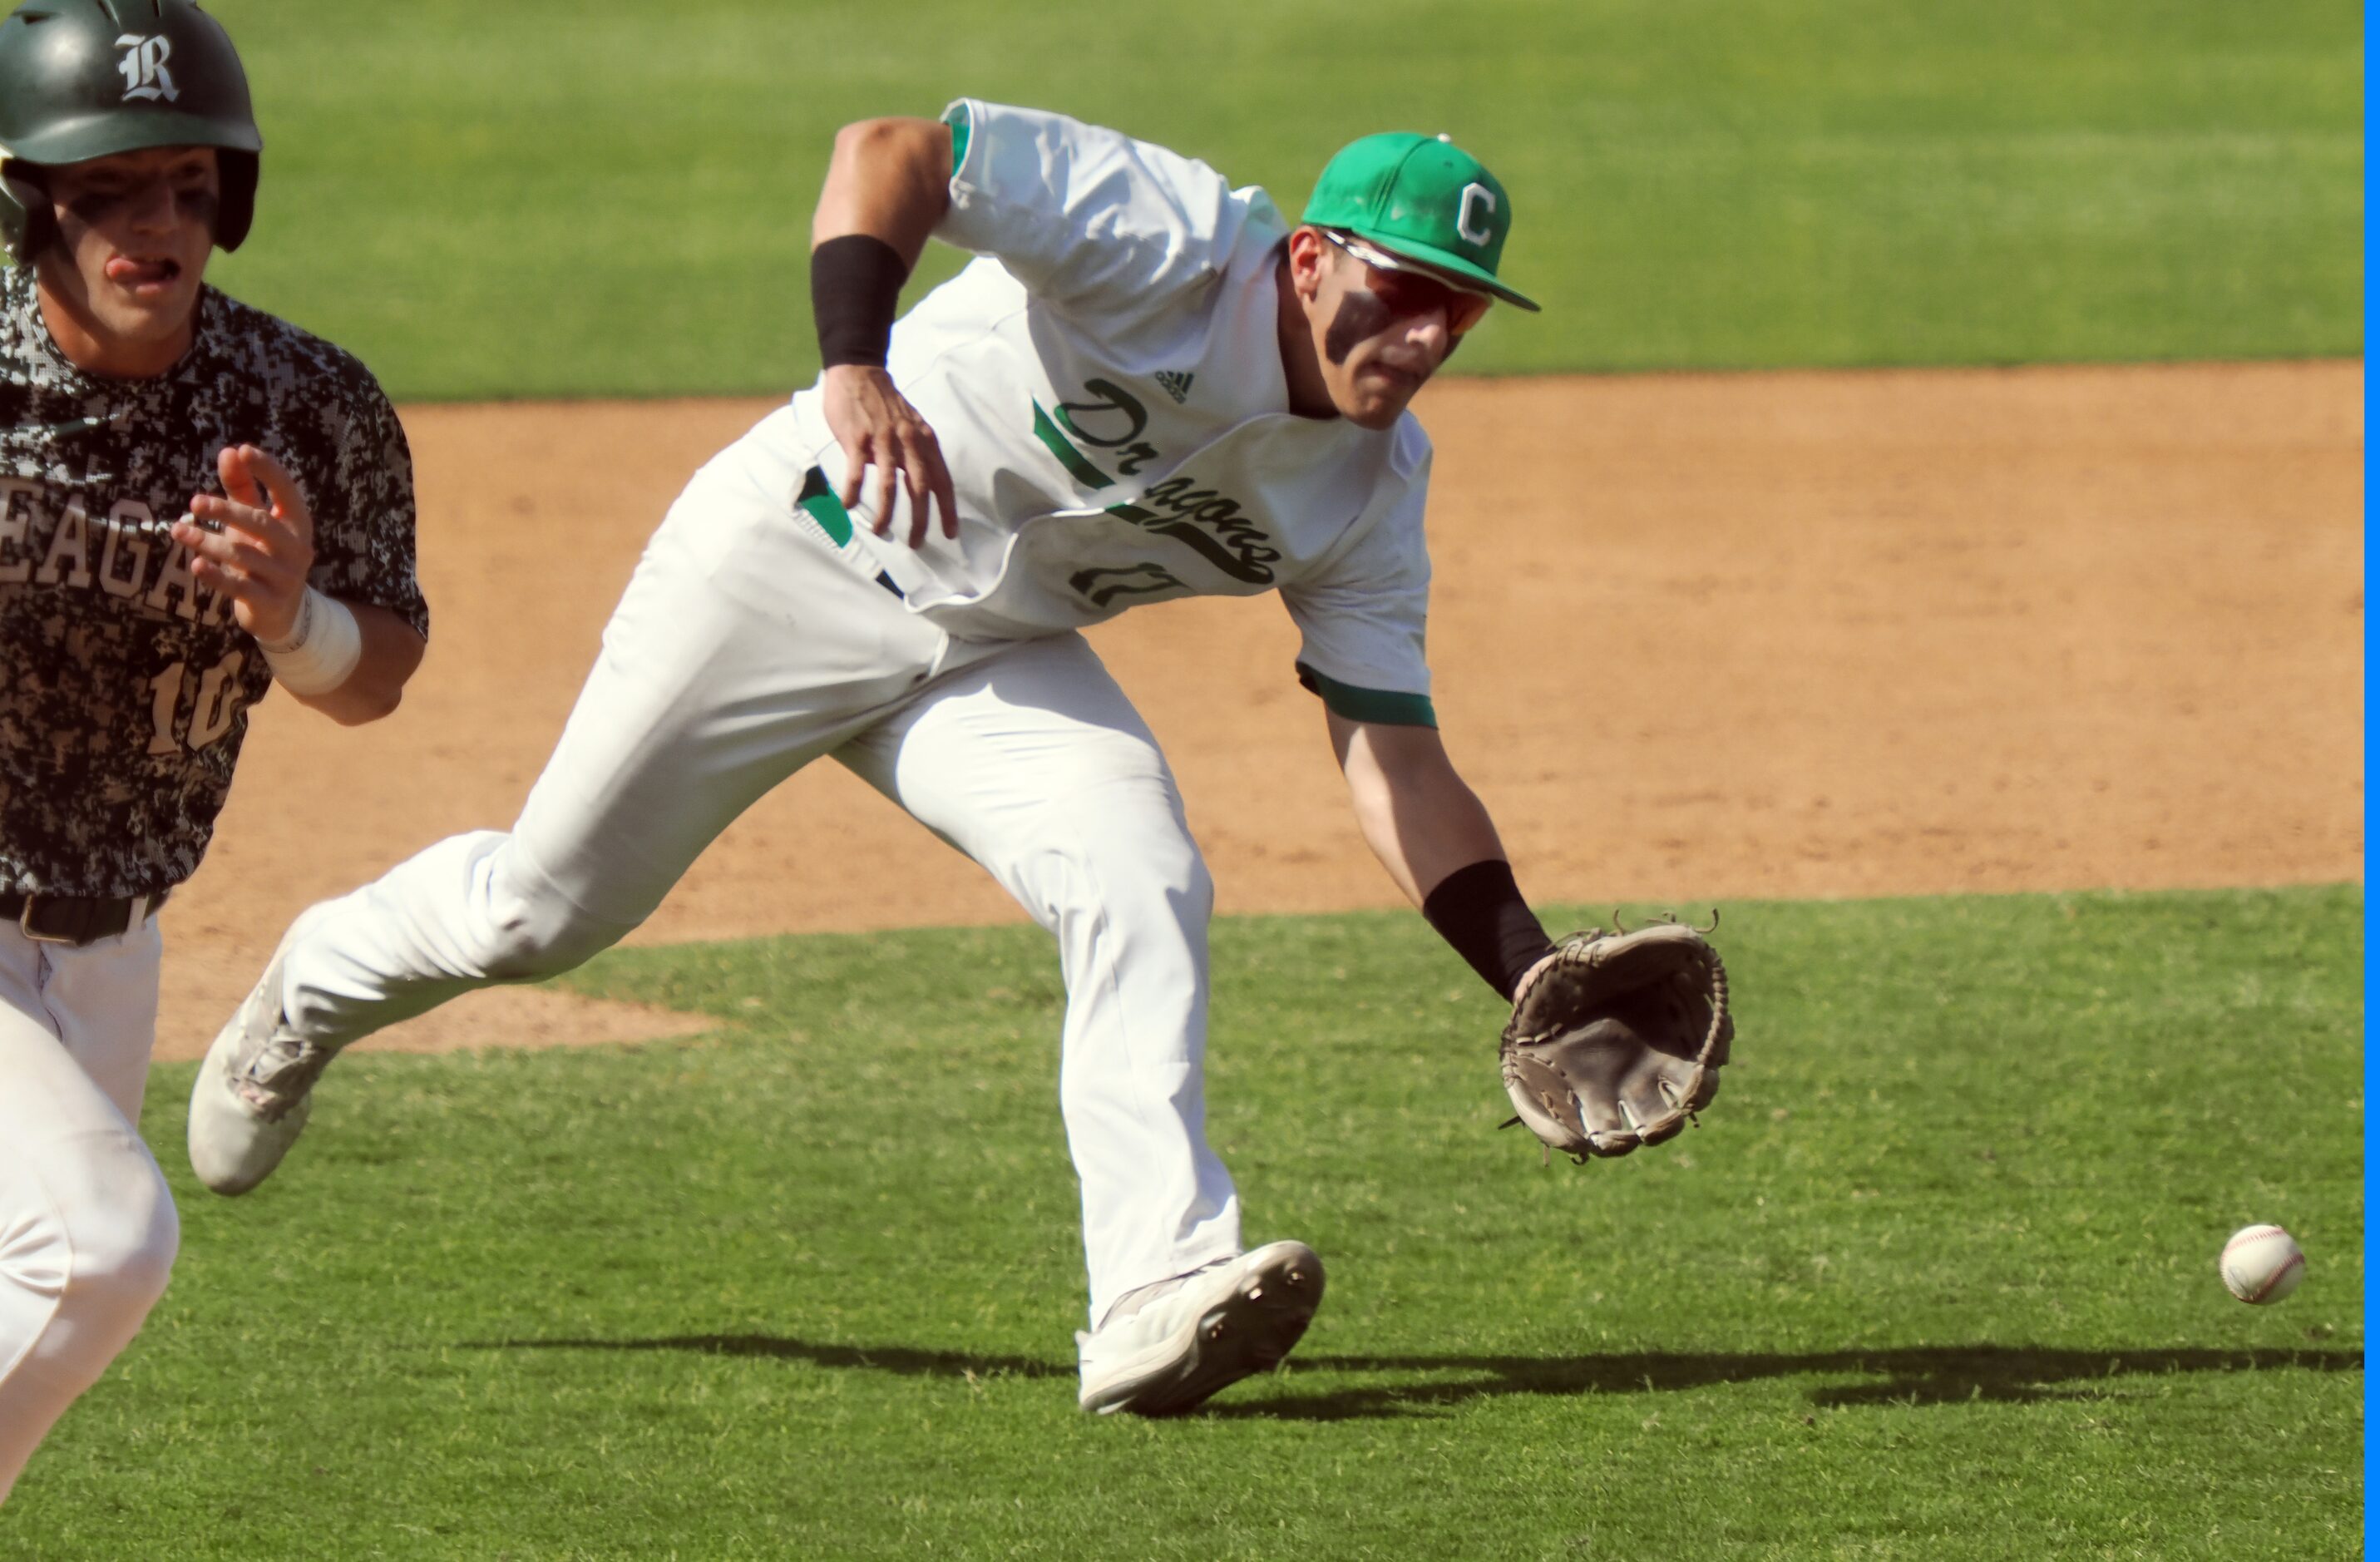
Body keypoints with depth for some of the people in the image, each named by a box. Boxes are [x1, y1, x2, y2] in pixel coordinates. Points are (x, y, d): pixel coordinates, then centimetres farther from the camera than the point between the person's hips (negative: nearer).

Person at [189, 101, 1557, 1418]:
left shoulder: (1374, 490, -7)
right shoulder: (1172, 240, -26)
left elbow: (1396, 761, -5)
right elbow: (888, 150, -33)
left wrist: (1535, 975, -18)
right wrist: (855, 367, -50)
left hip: (1001, 660, 5)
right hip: (806, 553, -5)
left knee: (1146, 891, -22)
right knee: (538, 915, 4)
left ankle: (1158, 1297, -28)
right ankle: (318, 990, 37)